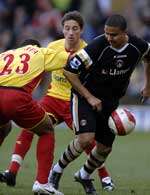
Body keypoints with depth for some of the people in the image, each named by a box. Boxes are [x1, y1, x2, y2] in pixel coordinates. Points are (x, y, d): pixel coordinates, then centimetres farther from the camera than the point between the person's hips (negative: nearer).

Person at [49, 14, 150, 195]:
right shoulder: (97, 46, -28)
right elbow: (69, 71, -23)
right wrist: (89, 97, -20)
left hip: (111, 101, 5)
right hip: (85, 97, -5)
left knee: (105, 147, 7)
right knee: (85, 138, -24)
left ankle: (84, 175, 35)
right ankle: (56, 171, -4)